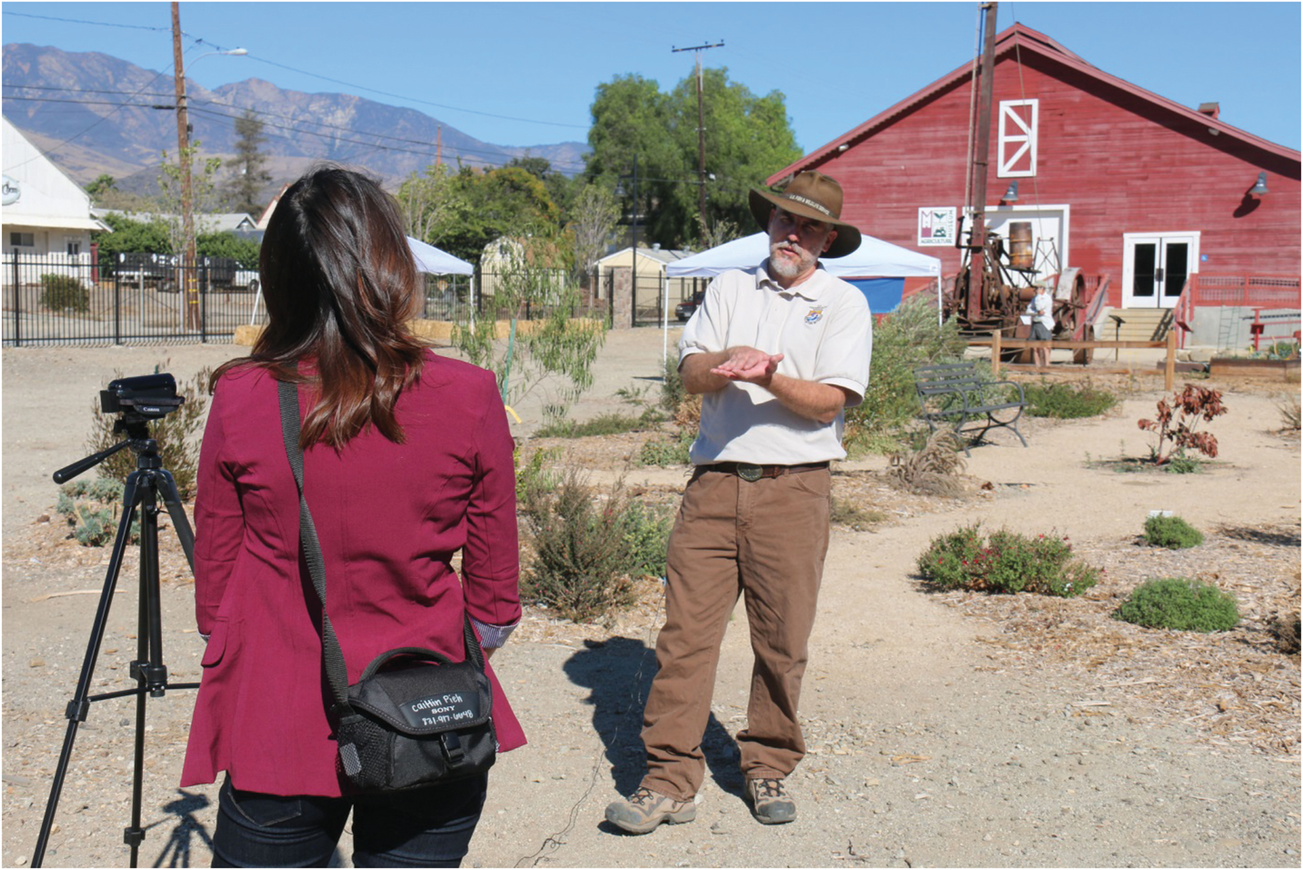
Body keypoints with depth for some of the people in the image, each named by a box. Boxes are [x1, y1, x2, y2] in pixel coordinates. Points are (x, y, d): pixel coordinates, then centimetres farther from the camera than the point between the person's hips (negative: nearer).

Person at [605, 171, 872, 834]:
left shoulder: (845, 304, 8)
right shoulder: (730, 287, 16)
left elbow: (829, 402, -3)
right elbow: (690, 373, 5)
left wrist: (769, 378, -18)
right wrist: (729, 360, -14)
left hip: (793, 487, -1)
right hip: (715, 481, 2)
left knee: (782, 642, 5)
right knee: (685, 632, -3)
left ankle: (768, 770, 23)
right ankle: (669, 780, 5)